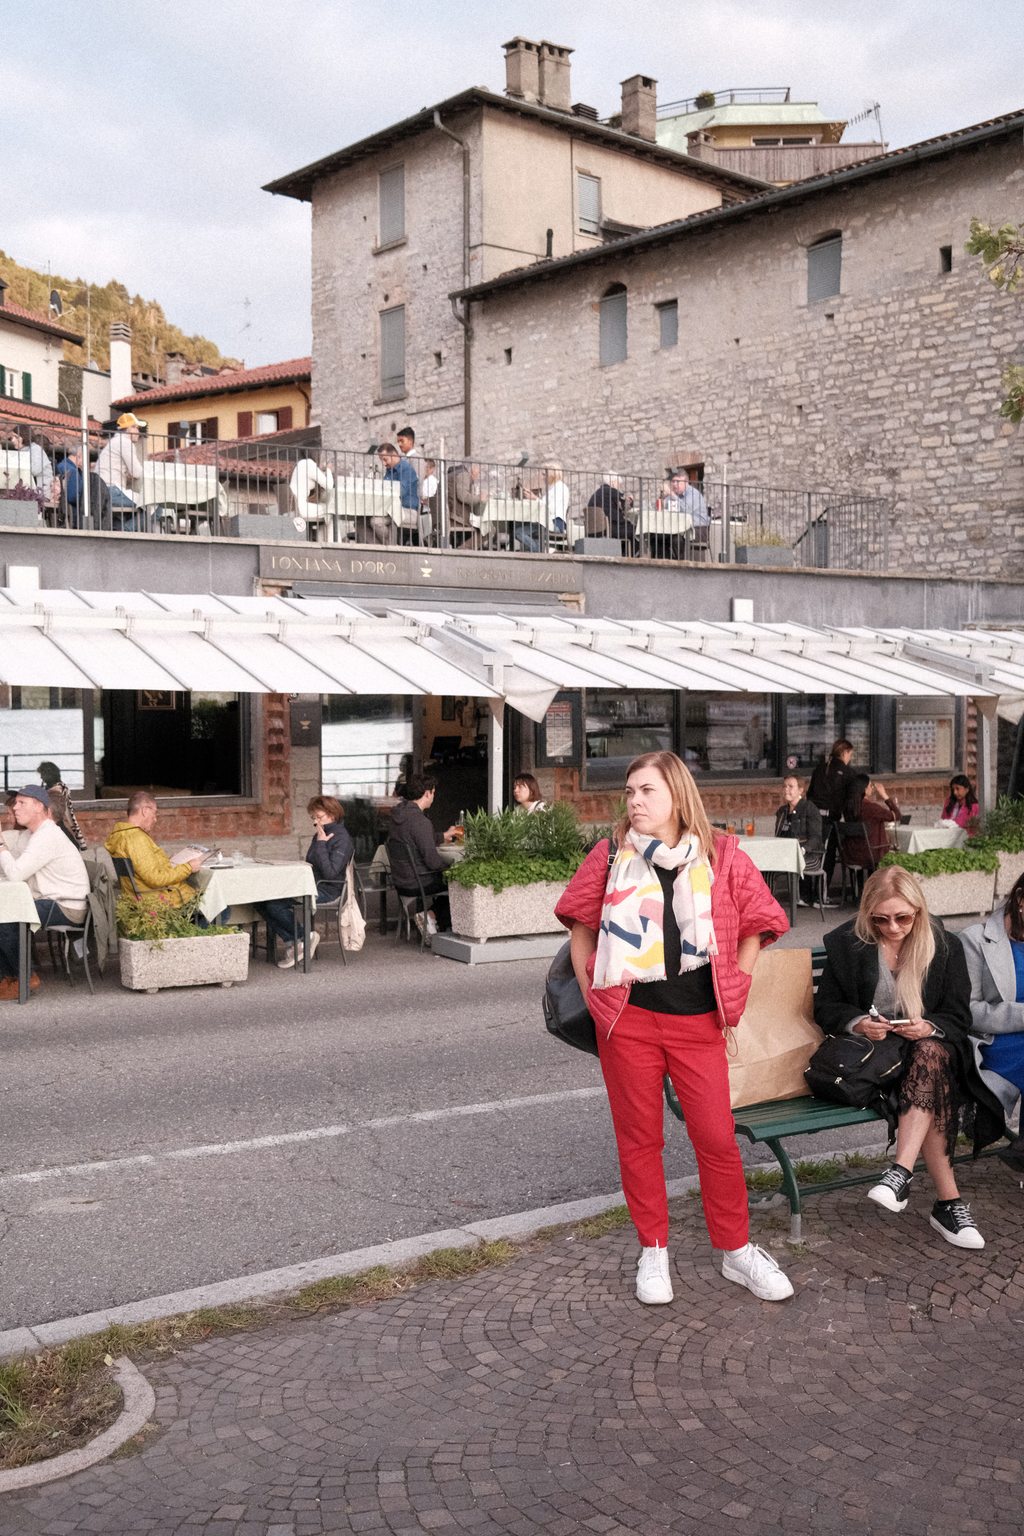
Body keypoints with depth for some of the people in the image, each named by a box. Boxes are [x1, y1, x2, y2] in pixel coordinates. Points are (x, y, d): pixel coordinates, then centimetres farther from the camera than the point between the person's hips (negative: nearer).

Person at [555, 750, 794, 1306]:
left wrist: (731, 996, 5)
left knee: (717, 1138, 3)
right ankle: (653, 1253, 23)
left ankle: (736, 1252, 20)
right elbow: (581, 925, 11)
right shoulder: (609, 857, 2)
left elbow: (754, 927, 8)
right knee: (639, 1138, 8)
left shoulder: (722, 858, 0)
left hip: (697, 1021, 0)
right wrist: (593, 993, 5)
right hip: (627, 1020, 1)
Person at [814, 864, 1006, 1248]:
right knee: (932, 1088, -32)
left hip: (932, 1046, 1)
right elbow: (826, 1007, 4)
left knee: (930, 1054, -37)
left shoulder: (945, 947, 2)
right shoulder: (847, 944, 0)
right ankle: (949, 1202, -31)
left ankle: (901, 1173, -43)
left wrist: (929, 1028, -19)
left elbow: (958, 1018, 3)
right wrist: (858, 1023, -17)